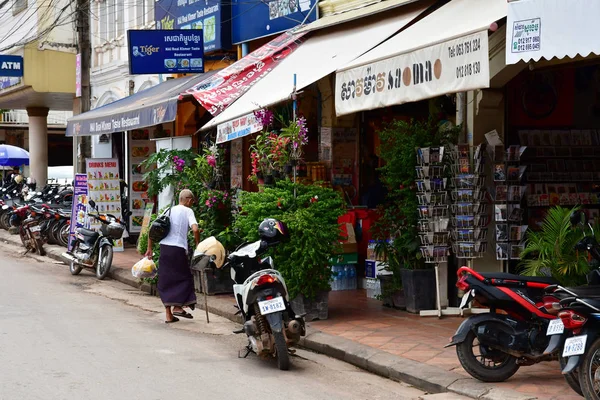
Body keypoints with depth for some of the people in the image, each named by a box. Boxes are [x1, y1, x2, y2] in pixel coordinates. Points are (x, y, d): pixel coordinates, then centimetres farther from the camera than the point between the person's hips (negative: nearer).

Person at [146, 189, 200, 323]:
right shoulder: (188, 211, 1)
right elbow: (195, 229, -15)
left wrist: (150, 249, 16)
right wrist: (198, 245, -2)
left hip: (164, 247, 5)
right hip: (178, 248, -5)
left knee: (166, 280, 10)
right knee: (184, 277, 12)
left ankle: (168, 314, 11)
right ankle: (177, 306, 2)